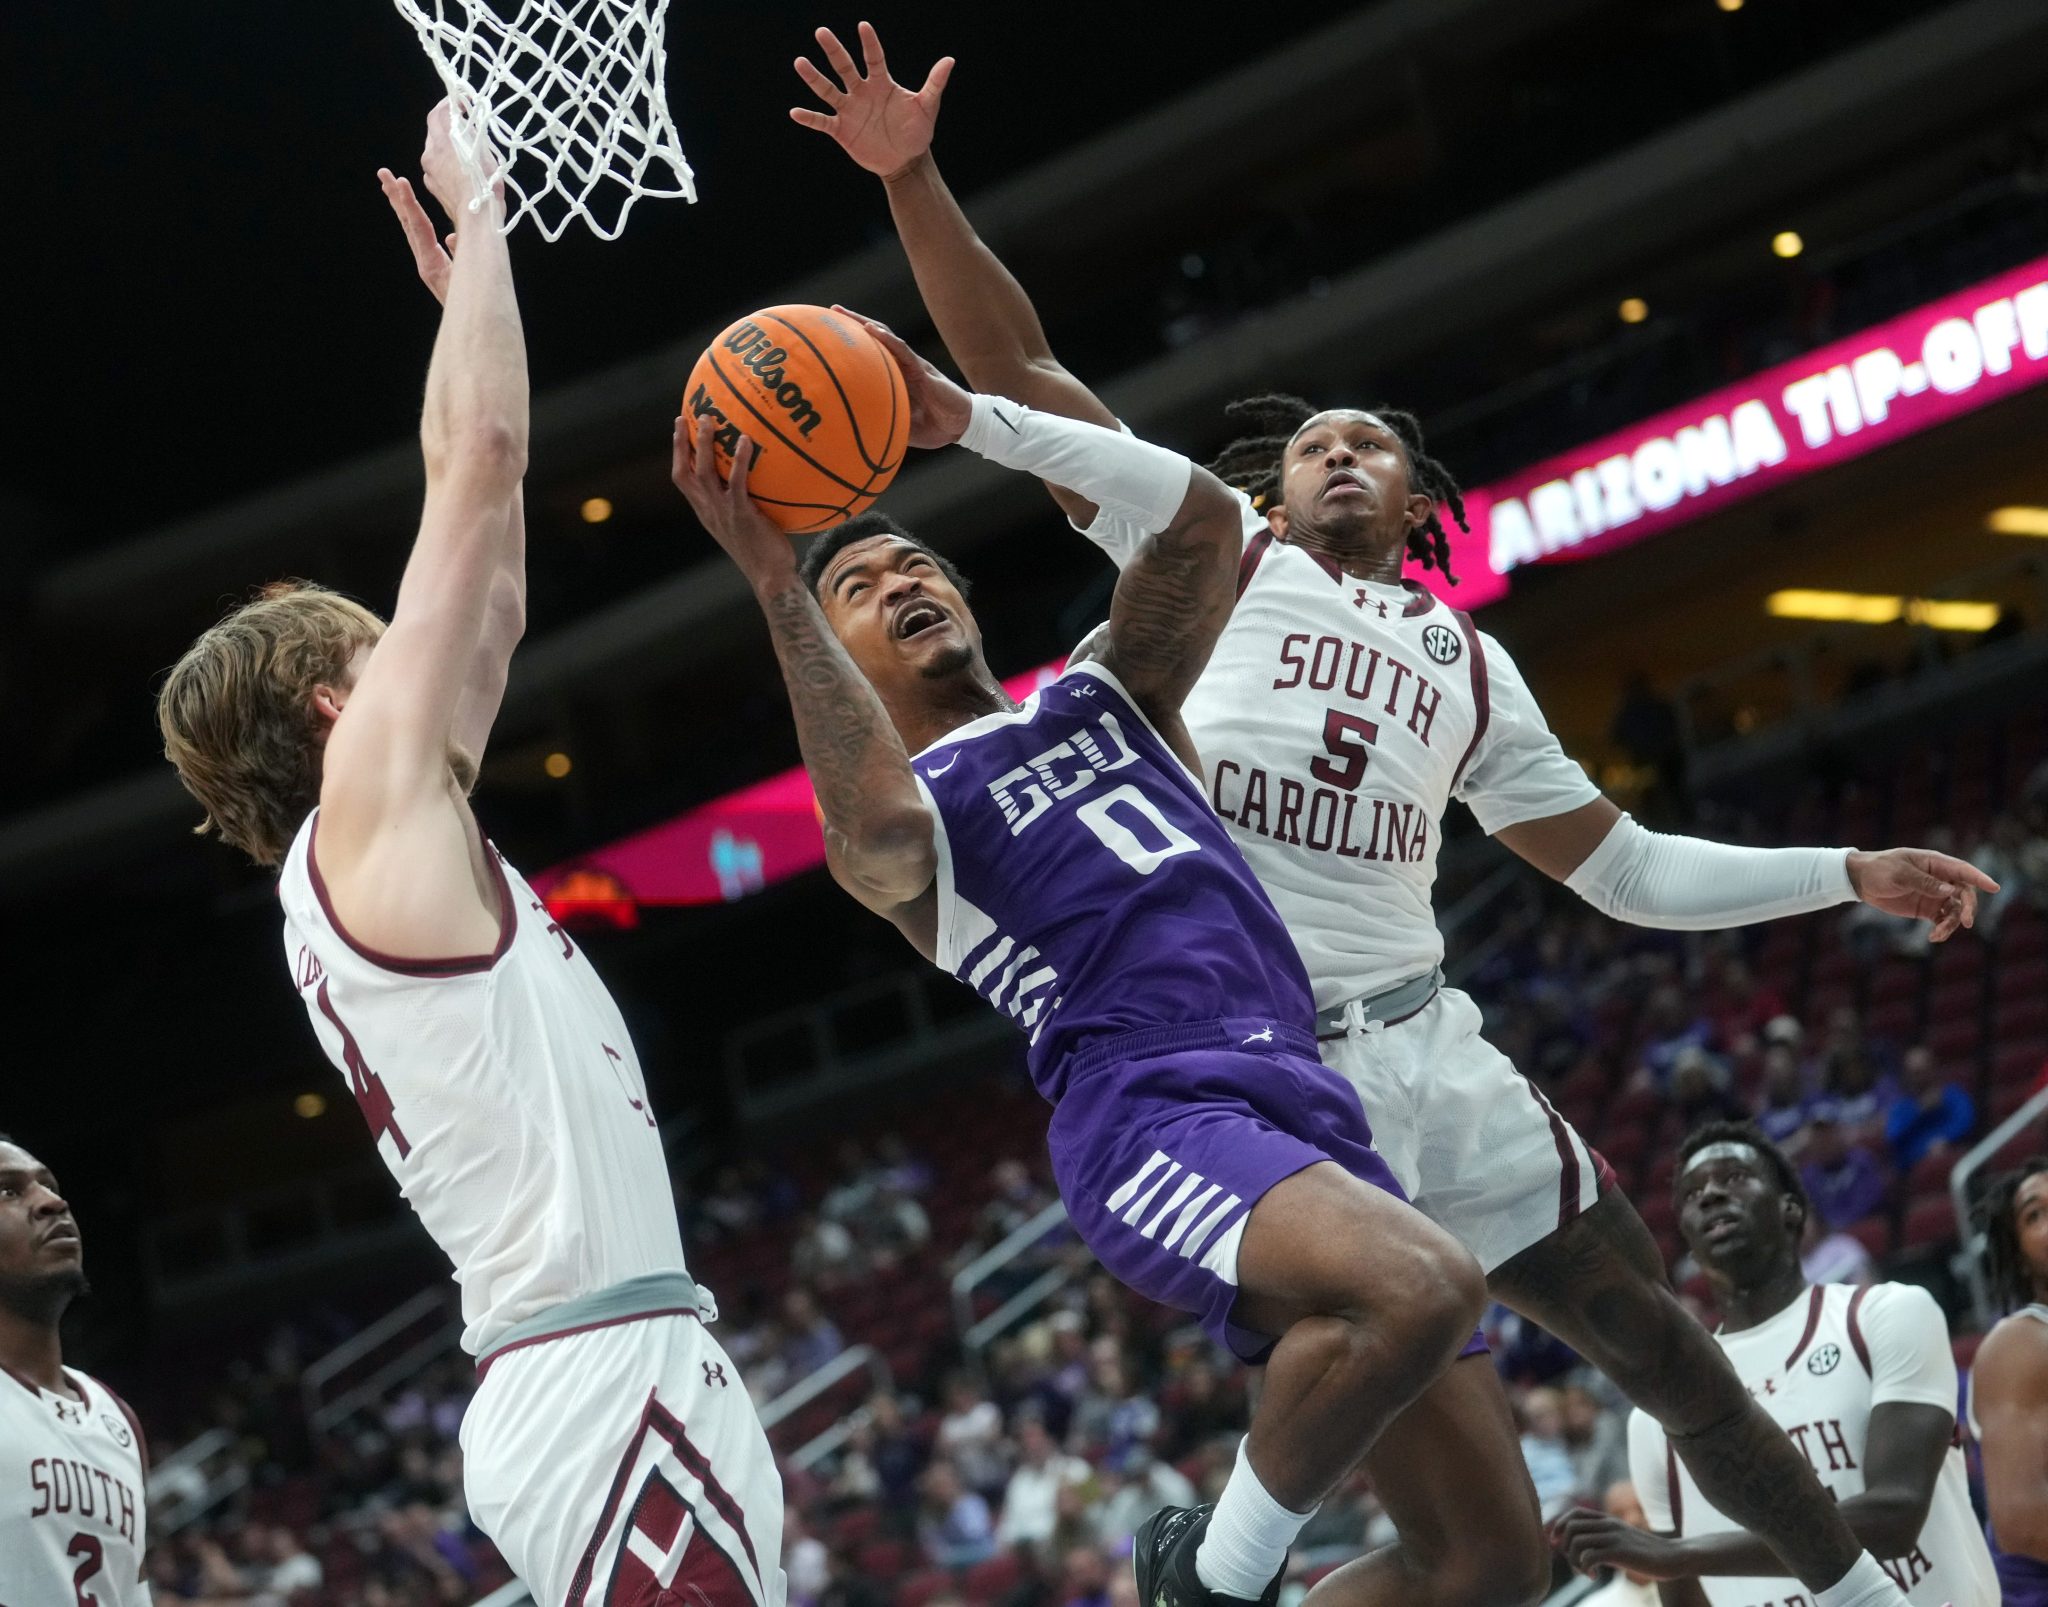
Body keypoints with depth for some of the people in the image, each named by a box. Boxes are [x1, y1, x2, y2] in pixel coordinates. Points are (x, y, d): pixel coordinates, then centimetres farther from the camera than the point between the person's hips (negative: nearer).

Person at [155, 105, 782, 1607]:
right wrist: (479, 212, 7)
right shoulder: (372, 806, -3)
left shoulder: (370, 849, 20)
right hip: (606, 1374, -10)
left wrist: (471, 295, 30)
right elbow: (480, 456, -4)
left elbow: (491, 610, 28)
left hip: (622, 1375, 10)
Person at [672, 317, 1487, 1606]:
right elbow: (878, 829, -17)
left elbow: (1201, 521, 12)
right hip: (1157, 1117, -6)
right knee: (1422, 1291, -35)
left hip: (1304, 1100, 6)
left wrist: (974, 422, 4)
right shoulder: (898, 818, 11)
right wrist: (777, 585, -20)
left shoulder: (1104, 699, 28)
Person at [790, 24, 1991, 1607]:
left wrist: (1852, 875, 17)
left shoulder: (1466, 663, 23)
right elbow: (1016, 372, 4)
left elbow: (1627, 871, 27)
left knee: (1661, 1337, 16)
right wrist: (912, 180, -9)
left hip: (1427, 1049, 5)